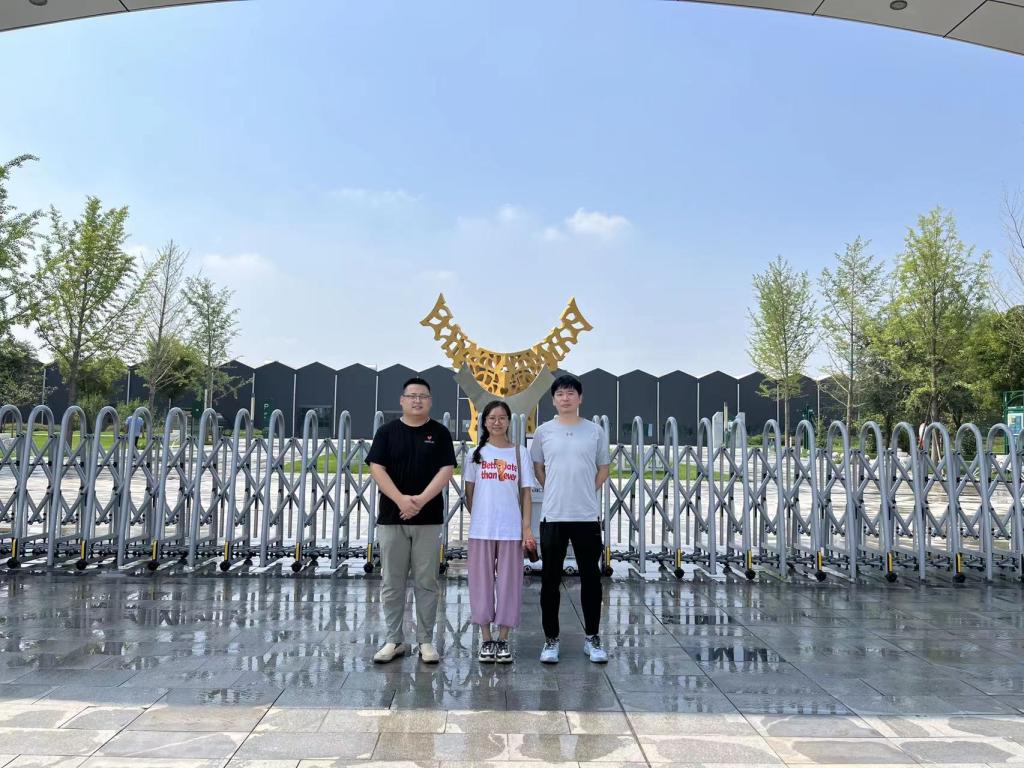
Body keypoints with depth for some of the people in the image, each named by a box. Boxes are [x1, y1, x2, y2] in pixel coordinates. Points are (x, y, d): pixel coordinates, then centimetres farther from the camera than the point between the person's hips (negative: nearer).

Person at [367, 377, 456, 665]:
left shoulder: (440, 433, 4)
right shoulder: (387, 432, 5)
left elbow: (446, 471, -4)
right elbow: (377, 468, -4)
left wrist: (421, 500, -17)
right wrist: (400, 499, -17)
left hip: (428, 519, 0)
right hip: (391, 518, 1)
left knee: (426, 582, 4)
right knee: (392, 583, 5)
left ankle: (425, 641, 13)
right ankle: (394, 640, 16)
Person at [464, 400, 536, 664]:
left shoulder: (519, 453, 4)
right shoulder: (477, 453, 5)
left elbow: (525, 493, 3)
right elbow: (469, 493, 10)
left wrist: (527, 527, -4)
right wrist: (479, 516, 5)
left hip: (511, 530, 0)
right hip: (481, 530, 0)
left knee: (508, 582, 3)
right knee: (482, 581, 4)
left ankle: (503, 640, 15)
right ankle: (486, 640, 16)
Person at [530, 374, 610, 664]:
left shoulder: (595, 431, 3)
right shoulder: (544, 431, 2)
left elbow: (603, 469, 11)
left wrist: (586, 493, 2)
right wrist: (556, 492, 5)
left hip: (588, 515, 0)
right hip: (553, 515, 0)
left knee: (590, 578, 7)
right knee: (550, 580, 5)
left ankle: (592, 637, 20)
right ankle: (551, 639, 16)